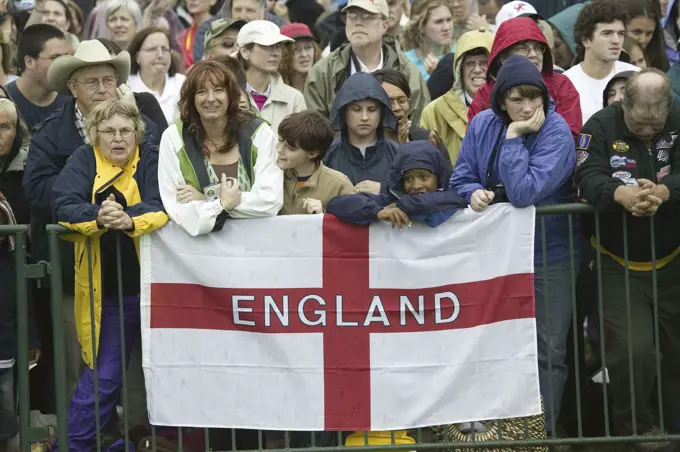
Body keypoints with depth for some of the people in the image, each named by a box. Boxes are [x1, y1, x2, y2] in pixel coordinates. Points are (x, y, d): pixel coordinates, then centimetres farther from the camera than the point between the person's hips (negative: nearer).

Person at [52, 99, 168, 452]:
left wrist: (128, 219, -37)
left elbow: (162, 207, -16)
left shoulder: (150, 158, -2)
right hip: (106, 289, 0)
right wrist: (99, 218, -34)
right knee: (104, 375, 2)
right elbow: (65, 205, -14)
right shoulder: (84, 160, 0)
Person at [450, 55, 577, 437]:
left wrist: (514, 137, -25)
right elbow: (461, 178, 7)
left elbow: (524, 193, -28)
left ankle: (541, 431, 10)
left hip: (547, 254, -4)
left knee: (548, 349, 1)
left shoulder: (556, 132, -18)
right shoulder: (483, 125, -2)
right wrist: (474, 192, -15)